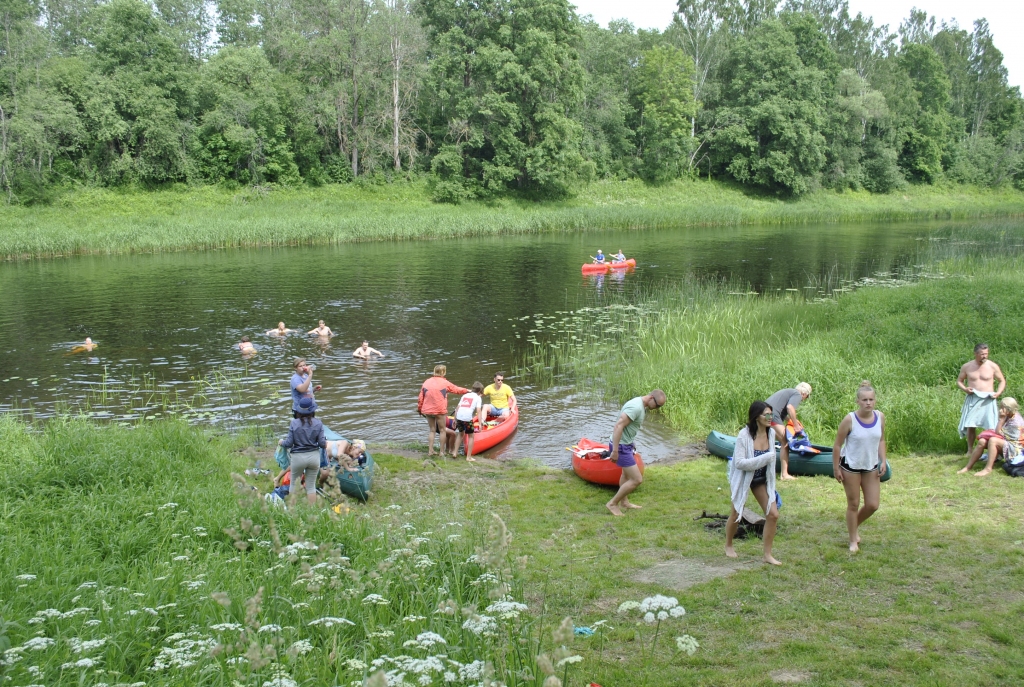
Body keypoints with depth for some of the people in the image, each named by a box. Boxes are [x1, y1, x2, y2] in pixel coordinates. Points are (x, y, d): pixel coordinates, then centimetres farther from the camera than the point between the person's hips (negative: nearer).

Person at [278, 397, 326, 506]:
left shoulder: (294, 423, -9)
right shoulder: (318, 423, -6)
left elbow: (289, 443, -8)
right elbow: (322, 443, -5)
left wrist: (281, 442, 13)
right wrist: (325, 444, 18)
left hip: (298, 457, -1)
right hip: (314, 456, 1)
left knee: (294, 484, 16)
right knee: (311, 485, 12)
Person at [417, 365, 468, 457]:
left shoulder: (426, 382, 3)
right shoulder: (445, 383, -7)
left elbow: (421, 398, 5)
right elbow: (457, 390, 6)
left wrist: (419, 408, 18)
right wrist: (467, 391, 23)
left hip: (427, 410, 4)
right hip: (440, 411, -4)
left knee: (432, 430, 15)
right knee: (442, 430, 9)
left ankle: (430, 450, 14)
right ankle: (442, 452, 10)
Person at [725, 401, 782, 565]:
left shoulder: (771, 433, -10)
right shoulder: (744, 435, -26)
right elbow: (739, 462, -29)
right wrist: (764, 459, -33)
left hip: (762, 480, 5)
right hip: (743, 479, -4)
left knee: (773, 514, -4)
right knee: (736, 514, 11)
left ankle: (768, 555, 9)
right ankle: (728, 545, 38)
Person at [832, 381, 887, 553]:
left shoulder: (880, 417, -6)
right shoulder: (850, 420, -19)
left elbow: (881, 441, 9)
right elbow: (837, 445, -11)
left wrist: (883, 461, 0)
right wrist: (836, 468, -10)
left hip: (871, 467, 4)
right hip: (851, 467, -4)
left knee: (872, 505, 5)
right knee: (853, 505, 6)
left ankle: (854, 526, 34)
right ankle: (853, 540, 22)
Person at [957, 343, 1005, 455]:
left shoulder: (992, 366, -1)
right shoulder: (967, 366, 2)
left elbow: (1002, 381, 9)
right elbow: (959, 381, 12)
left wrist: (998, 392, -8)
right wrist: (964, 389, -9)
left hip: (988, 400, -1)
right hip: (972, 399, 1)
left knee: (991, 427, -4)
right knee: (970, 426, -1)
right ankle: (970, 450, 10)